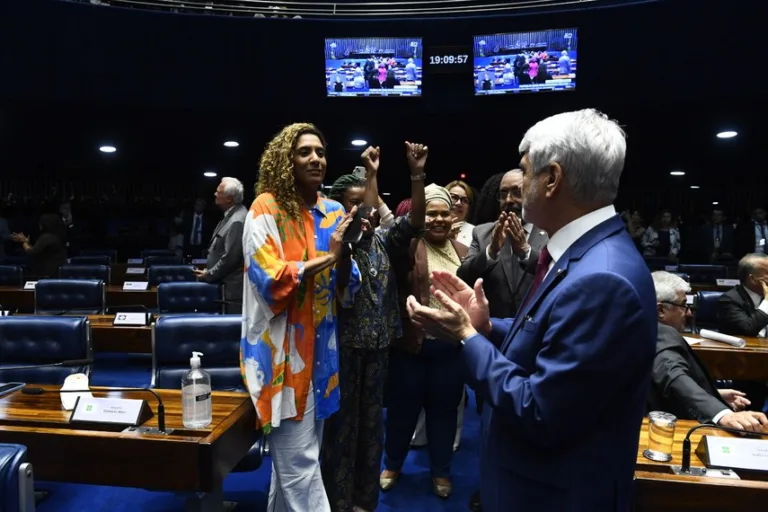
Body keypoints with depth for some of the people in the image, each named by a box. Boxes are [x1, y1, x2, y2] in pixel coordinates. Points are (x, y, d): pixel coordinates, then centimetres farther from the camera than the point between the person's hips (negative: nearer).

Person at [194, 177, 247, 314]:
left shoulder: (237, 221, -20)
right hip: (226, 285, 10)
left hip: (233, 288, -10)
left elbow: (230, 257, -23)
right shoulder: (231, 215, 12)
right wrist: (208, 270, 13)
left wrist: (209, 275, -12)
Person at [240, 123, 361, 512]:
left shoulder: (334, 213, 8)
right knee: (299, 464, -2)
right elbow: (269, 282, -17)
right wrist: (326, 257, -18)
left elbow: (345, 293, 6)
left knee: (293, 461, 19)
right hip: (283, 351, -6)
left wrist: (344, 255, -14)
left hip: (320, 348, 6)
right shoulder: (266, 208, -8)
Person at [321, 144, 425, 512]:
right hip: (345, 342, -5)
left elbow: (415, 221, -5)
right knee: (342, 421, 6)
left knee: (371, 420, 15)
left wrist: (417, 174, -13)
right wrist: (372, 174, -23)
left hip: (378, 342, 5)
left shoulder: (381, 240, 8)